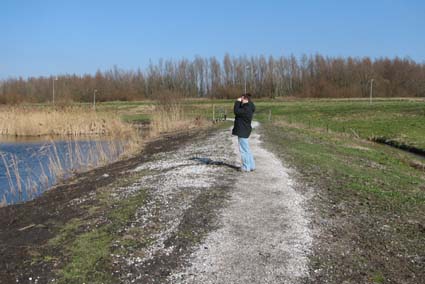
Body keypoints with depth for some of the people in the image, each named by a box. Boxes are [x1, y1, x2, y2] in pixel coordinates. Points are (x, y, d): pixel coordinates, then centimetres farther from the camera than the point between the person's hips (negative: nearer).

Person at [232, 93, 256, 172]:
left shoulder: (247, 109, -21)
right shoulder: (247, 108, 11)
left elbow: (236, 111, -26)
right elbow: (239, 111, 21)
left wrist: (238, 102, -16)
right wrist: (239, 102, 8)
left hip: (243, 132, -11)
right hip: (243, 131, 11)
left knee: (244, 150, -2)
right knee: (246, 149, 17)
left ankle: (246, 167, 5)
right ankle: (251, 166, 25)